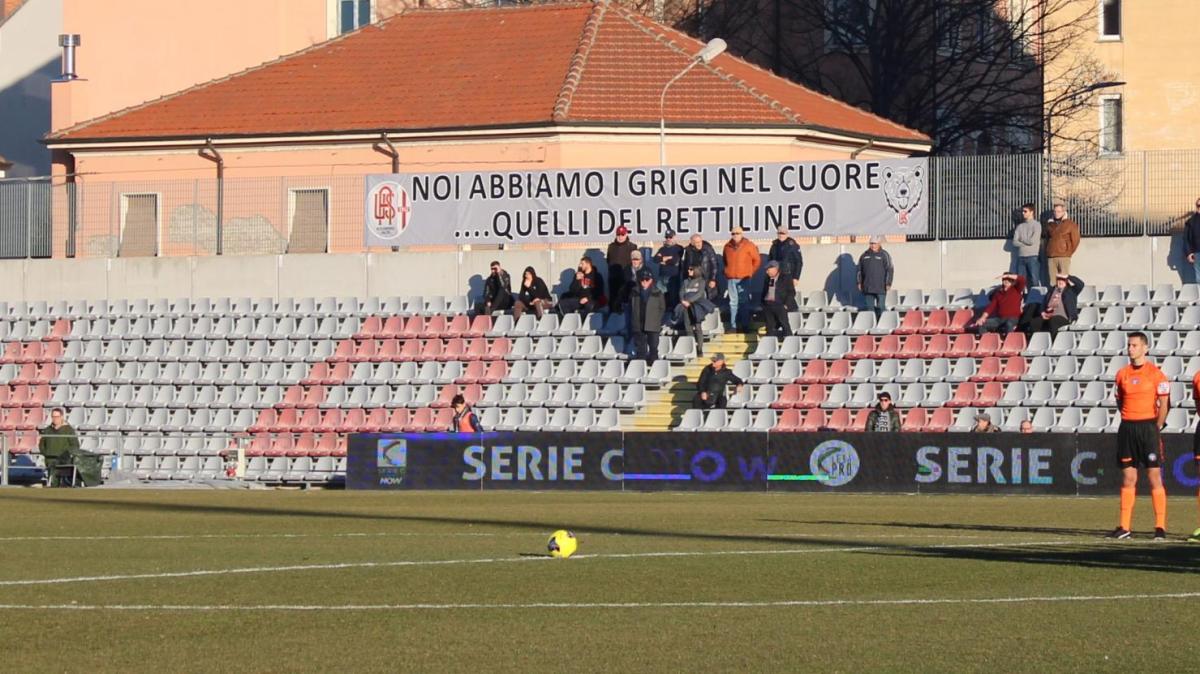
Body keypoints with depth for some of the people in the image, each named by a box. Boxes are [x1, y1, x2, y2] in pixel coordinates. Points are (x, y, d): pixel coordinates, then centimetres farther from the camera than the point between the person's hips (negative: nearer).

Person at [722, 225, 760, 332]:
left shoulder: (748, 246, -2)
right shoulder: (728, 246, 8)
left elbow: (757, 260, 6)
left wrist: (751, 271, 6)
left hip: (744, 278, -4)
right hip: (731, 278, 4)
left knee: (744, 302, -5)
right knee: (733, 302, 6)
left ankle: (745, 326, -2)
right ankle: (733, 326, 11)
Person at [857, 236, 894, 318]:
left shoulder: (884, 255, -1)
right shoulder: (865, 255, 11)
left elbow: (890, 270, -4)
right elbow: (860, 270, 18)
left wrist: (888, 284, -10)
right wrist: (859, 282, 12)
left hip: (880, 287, -4)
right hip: (868, 288, 4)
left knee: (880, 307, -6)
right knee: (870, 307, 4)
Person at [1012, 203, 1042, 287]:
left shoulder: (1036, 225, 0)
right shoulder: (1020, 226, 15)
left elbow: (1032, 241, -10)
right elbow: (1014, 242, 6)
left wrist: (1021, 240, 4)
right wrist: (1026, 243, -6)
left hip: (1032, 257, -5)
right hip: (1021, 257, 5)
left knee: (1034, 280, -8)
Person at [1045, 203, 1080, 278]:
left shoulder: (1070, 224, 4)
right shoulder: (1050, 225, 17)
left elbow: (1075, 240, 4)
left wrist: (1069, 253, 1)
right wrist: (1047, 253, 11)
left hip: (1064, 257, -4)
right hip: (1051, 258, 4)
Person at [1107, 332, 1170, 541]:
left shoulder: (1156, 374, -5)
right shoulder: (1122, 374, 9)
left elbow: (1164, 404, -5)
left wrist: (1155, 428, -4)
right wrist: (1130, 424, 9)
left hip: (1148, 427, -4)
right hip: (1127, 428, 4)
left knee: (1155, 477, -5)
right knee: (1128, 479, 5)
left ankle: (1160, 527, -4)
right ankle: (1124, 527, 7)